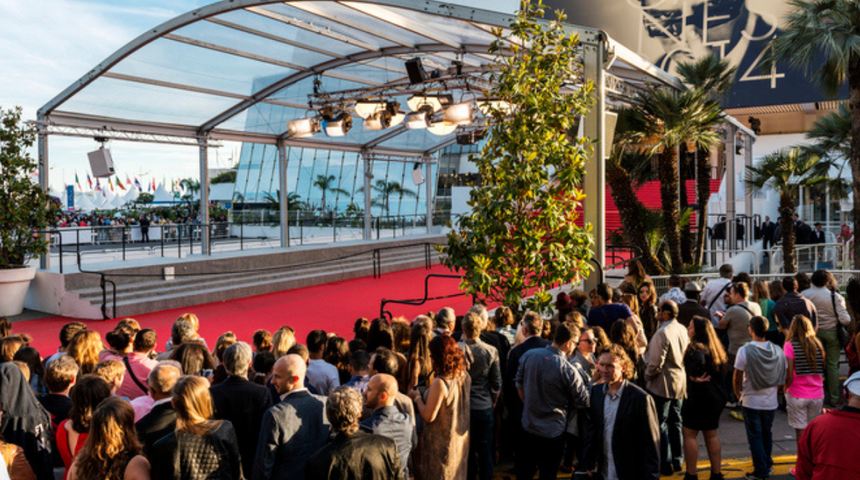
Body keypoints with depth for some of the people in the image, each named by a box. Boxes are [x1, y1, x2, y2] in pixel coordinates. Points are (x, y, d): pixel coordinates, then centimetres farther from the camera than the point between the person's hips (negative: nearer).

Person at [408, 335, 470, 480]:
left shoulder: (440, 383, -28)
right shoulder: (464, 376, -4)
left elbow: (428, 416, -22)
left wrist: (417, 397, -7)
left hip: (442, 443, -7)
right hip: (461, 440, 7)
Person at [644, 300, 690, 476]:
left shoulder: (662, 333, -21)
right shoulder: (683, 330, 4)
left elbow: (656, 363, -21)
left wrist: (647, 377, -5)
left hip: (662, 385, -8)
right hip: (680, 383, 8)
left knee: (660, 424, 2)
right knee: (675, 422, 16)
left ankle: (665, 463, 5)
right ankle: (677, 460, 23)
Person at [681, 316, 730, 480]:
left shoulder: (696, 347, -16)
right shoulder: (715, 347, 11)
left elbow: (699, 359, -38)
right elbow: (724, 370, 18)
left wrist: (693, 377, -23)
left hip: (699, 397, -8)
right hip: (717, 397, 8)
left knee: (689, 435, 1)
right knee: (711, 436, 17)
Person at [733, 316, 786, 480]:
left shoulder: (745, 351, -17)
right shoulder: (777, 351, -4)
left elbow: (737, 378, -11)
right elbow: (782, 378, 5)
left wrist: (738, 393, 6)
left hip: (751, 401, -4)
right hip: (771, 401, 5)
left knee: (755, 436, 6)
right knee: (767, 433, 21)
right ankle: (767, 464, 33)